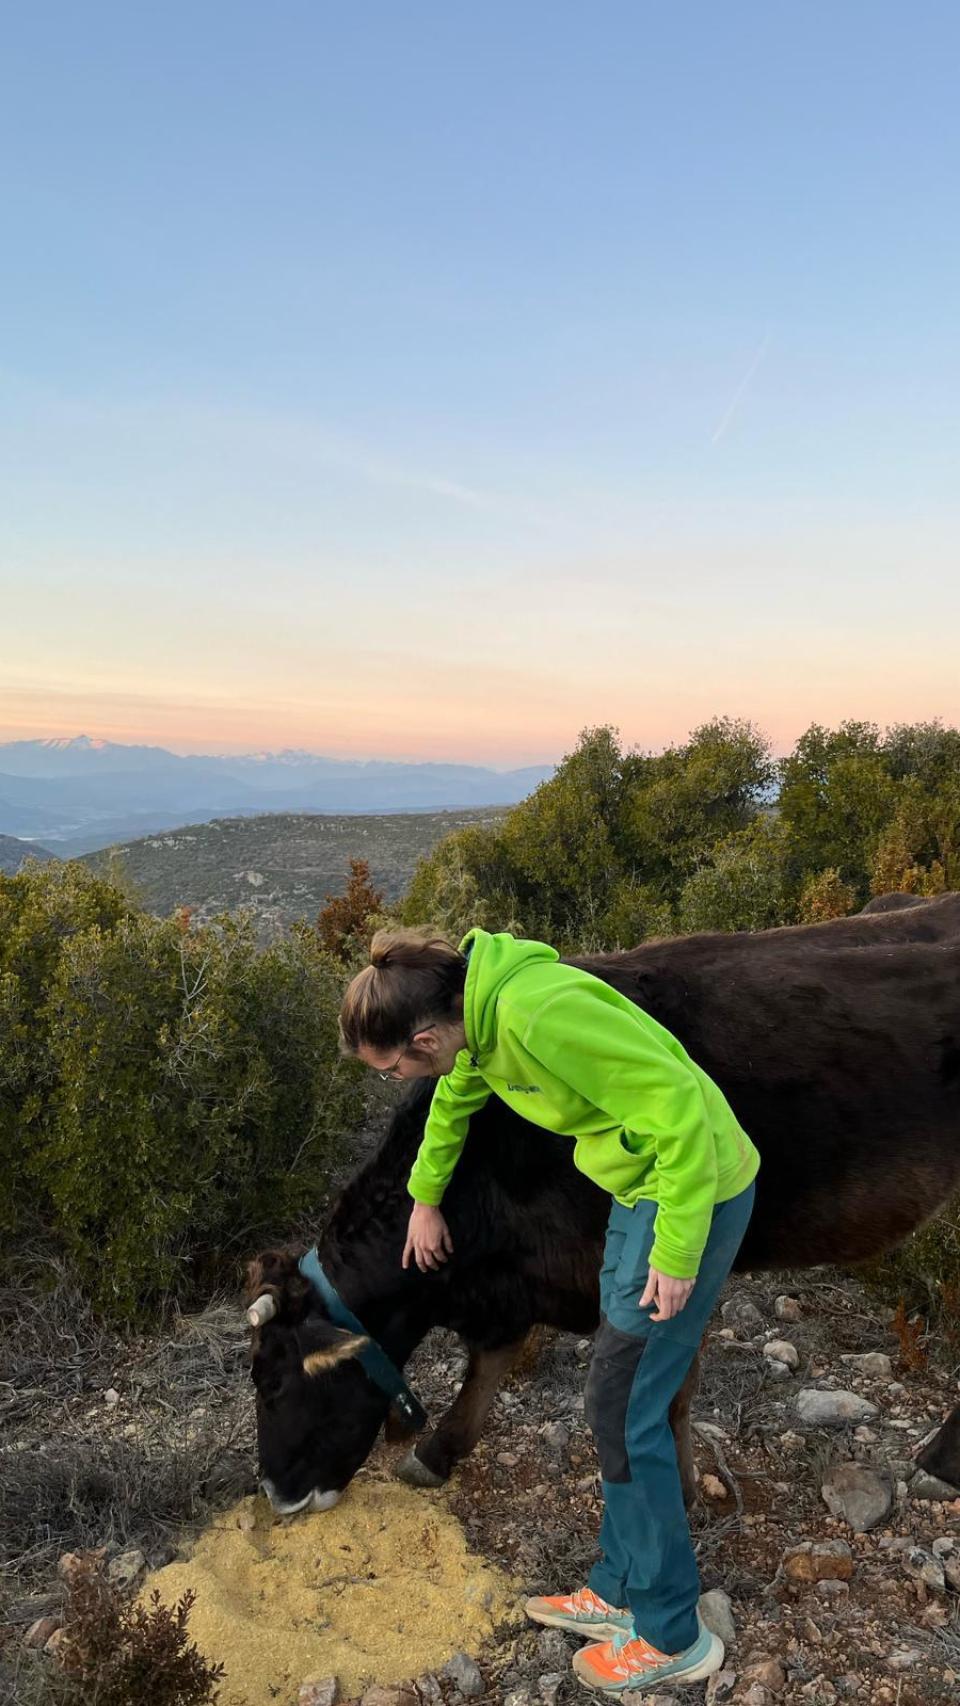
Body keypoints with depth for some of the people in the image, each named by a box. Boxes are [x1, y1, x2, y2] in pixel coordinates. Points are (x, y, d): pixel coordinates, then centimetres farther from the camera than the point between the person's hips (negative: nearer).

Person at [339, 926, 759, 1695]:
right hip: (642, 1184, 9)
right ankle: (622, 1590, 35)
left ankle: (671, 1636, 21)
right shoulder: (475, 1006, -2)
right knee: (623, 1400, 17)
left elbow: (677, 1104, -29)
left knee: (624, 1409, 2)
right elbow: (456, 1097, 19)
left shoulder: (536, 1014, -31)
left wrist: (677, 1251, -21)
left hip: (694, 1187, -9)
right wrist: (425, 1199, 32)